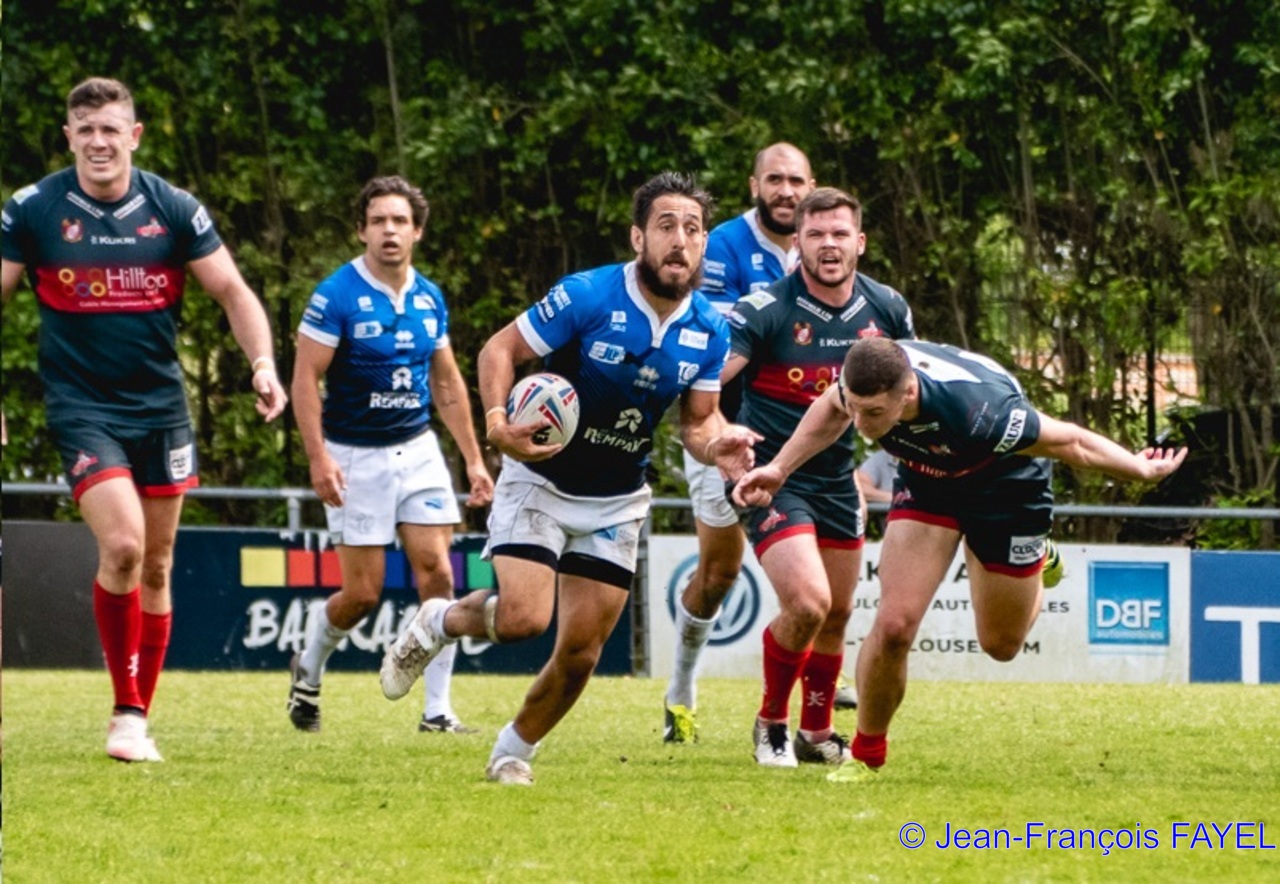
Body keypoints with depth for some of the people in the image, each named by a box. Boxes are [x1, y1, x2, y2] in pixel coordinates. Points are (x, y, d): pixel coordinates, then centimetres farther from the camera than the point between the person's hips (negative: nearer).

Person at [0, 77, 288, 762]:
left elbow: (232, 292, 2)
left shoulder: (174, 210, -2)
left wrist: (262, 363, -14)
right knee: (122, 544, -21)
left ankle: (139, 718, 20)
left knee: (155, 567, 8)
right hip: (82, 408, -3)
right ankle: (124, 710, -9)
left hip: (160, 408, 3)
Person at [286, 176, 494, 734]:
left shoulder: (430, 299, 6)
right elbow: (306, 378, -12)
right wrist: (318, 457, -21)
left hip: (418, 450, 5)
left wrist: (473, 459, 12)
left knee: (436, 573, -7)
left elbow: (447, 382, 15)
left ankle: (437, 709, -2)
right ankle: (308, 670, 26)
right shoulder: (336, 296, -11)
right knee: (363, 592, -3)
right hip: (356, 457, -5)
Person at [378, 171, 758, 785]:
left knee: (582, 651, 1)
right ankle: (437, 623, 12)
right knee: (522, 616, -22)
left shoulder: (708, 332, -6)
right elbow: (500, 350, -13)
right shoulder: (588, 297, -21)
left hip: (616, 503, 4)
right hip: (540, 480, -4)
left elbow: (698, 419, 5)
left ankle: (514, 751, 25)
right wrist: (498, 423, -31)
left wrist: (717, 445, -19)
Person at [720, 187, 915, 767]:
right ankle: (771, 724, 4)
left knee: (837, 615, 14)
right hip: (772, 476, -6)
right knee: (806, 603, -20)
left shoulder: (885, 309, -1)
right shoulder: (766, 311, -18)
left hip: (838, 479, 6)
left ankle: (816, 731, 34)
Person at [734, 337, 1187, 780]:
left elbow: (1069, 443, -26)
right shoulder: (865, 381, -31)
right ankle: (865, 755, 9)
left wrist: (1144, 471, -11)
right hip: (927, 481, 3)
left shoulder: (978, 411, -45)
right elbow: (831, 410, -2)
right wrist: (780, 468, -4)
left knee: (1001, 644, 15)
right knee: (893, 625, -12)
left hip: (1007, 487, -3)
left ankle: (1036, 566, 49)